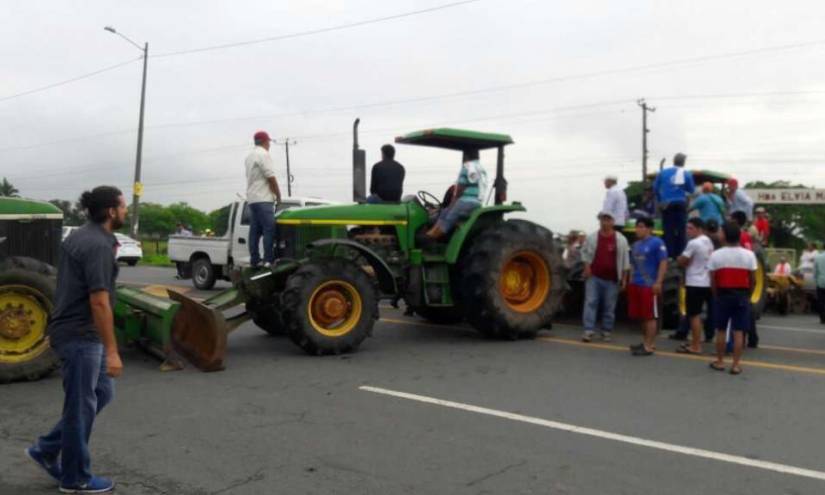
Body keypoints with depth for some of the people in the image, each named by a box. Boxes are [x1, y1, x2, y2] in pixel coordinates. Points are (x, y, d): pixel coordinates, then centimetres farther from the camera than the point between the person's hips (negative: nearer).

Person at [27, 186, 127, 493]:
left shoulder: (81, 236, 11)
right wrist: (112, 351, -23)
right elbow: (99, 301, -24)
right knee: (82, 405, 3)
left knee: (102, 393, 18)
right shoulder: (99, 245, -20)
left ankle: (47, 450, 25)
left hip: (75, 331, 10)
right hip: (80, 336, -10)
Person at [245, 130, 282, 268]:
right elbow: (271, 177, -14)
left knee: (255, 231, 7)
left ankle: (254, 260, 6)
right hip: (263, 199, -9)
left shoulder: (250, 156, 20)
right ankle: (268, 260, -16)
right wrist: (278, 195, -4)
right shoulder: (263, 154, -9)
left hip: (252, 198, 9)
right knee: (269, 229, -11)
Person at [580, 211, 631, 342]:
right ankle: (588, 331, -6)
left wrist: (624, 278, 1)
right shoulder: (591, 237, 2)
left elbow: (625, 261, 3)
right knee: (590, 303, -6)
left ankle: (606, 332, 16)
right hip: (594, 277, 0)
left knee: (609, 307, 6)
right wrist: (587, 266, -1)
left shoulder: (621, 239, 0)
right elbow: (585, 252, 13)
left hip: (612, 279, 0)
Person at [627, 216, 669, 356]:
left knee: (650, 316, -3)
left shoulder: (656, 243, -8)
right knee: (642, 316, 13)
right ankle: (646, 342, 22)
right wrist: (631, 281, 17)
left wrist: (658, 282, -18)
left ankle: (649, 346, 0)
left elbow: (663, 263, -12)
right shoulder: (636, 244, 15)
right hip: (636, 285, 8)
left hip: (649, 285, -8)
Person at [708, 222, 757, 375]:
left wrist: (716, 296, 9)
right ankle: (736, 364, 3)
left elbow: (713, 280, -3)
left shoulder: (716, 255, -5)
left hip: (723, 295, 0)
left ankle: (719, 362, 17)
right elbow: (753, 279, -1)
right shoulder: (749, 255, -4)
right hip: (742, 295, 0)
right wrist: (748, 294, 14)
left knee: (721, 330, 10)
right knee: (738, 331, 2)